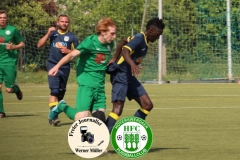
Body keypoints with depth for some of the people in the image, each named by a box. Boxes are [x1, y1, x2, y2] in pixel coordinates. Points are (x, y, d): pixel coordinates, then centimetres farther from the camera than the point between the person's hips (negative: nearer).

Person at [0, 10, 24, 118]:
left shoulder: (13, 30, 1)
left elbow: (22, 44, 8)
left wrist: (14, 47, -13)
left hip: (10, 62, -2)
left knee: (9, 89, -3)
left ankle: (16, 89, 34)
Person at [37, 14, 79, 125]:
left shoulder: (72, 37, 6)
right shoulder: (52, 33, 8)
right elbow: (39, 45, 3)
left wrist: (68, 51, -11)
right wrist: (48, 34, -7)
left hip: (65, 67, 2)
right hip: (53, 65, -2)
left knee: (61, 92, 8)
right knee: (54, 90, -17)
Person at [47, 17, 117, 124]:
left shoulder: (110, 44, 7)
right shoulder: (90, 41, -13)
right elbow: (73, 54, -21)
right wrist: (57, 66, -32)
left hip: (100, 86, 7)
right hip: (86, 84, -7)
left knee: (100, 119, 1)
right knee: (81, 118, -14)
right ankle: (61, 107, 15)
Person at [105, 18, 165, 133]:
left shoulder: (144, 40, 12)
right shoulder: (139, 38, -16)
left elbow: (124, 42, 21)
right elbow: (125, 50, -32)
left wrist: (115, 59, 23)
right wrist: (132, 64, -50)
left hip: (130, 76, 10)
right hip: (121, 75, -10)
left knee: (147, 105, 5)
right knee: (118, 108, -20)